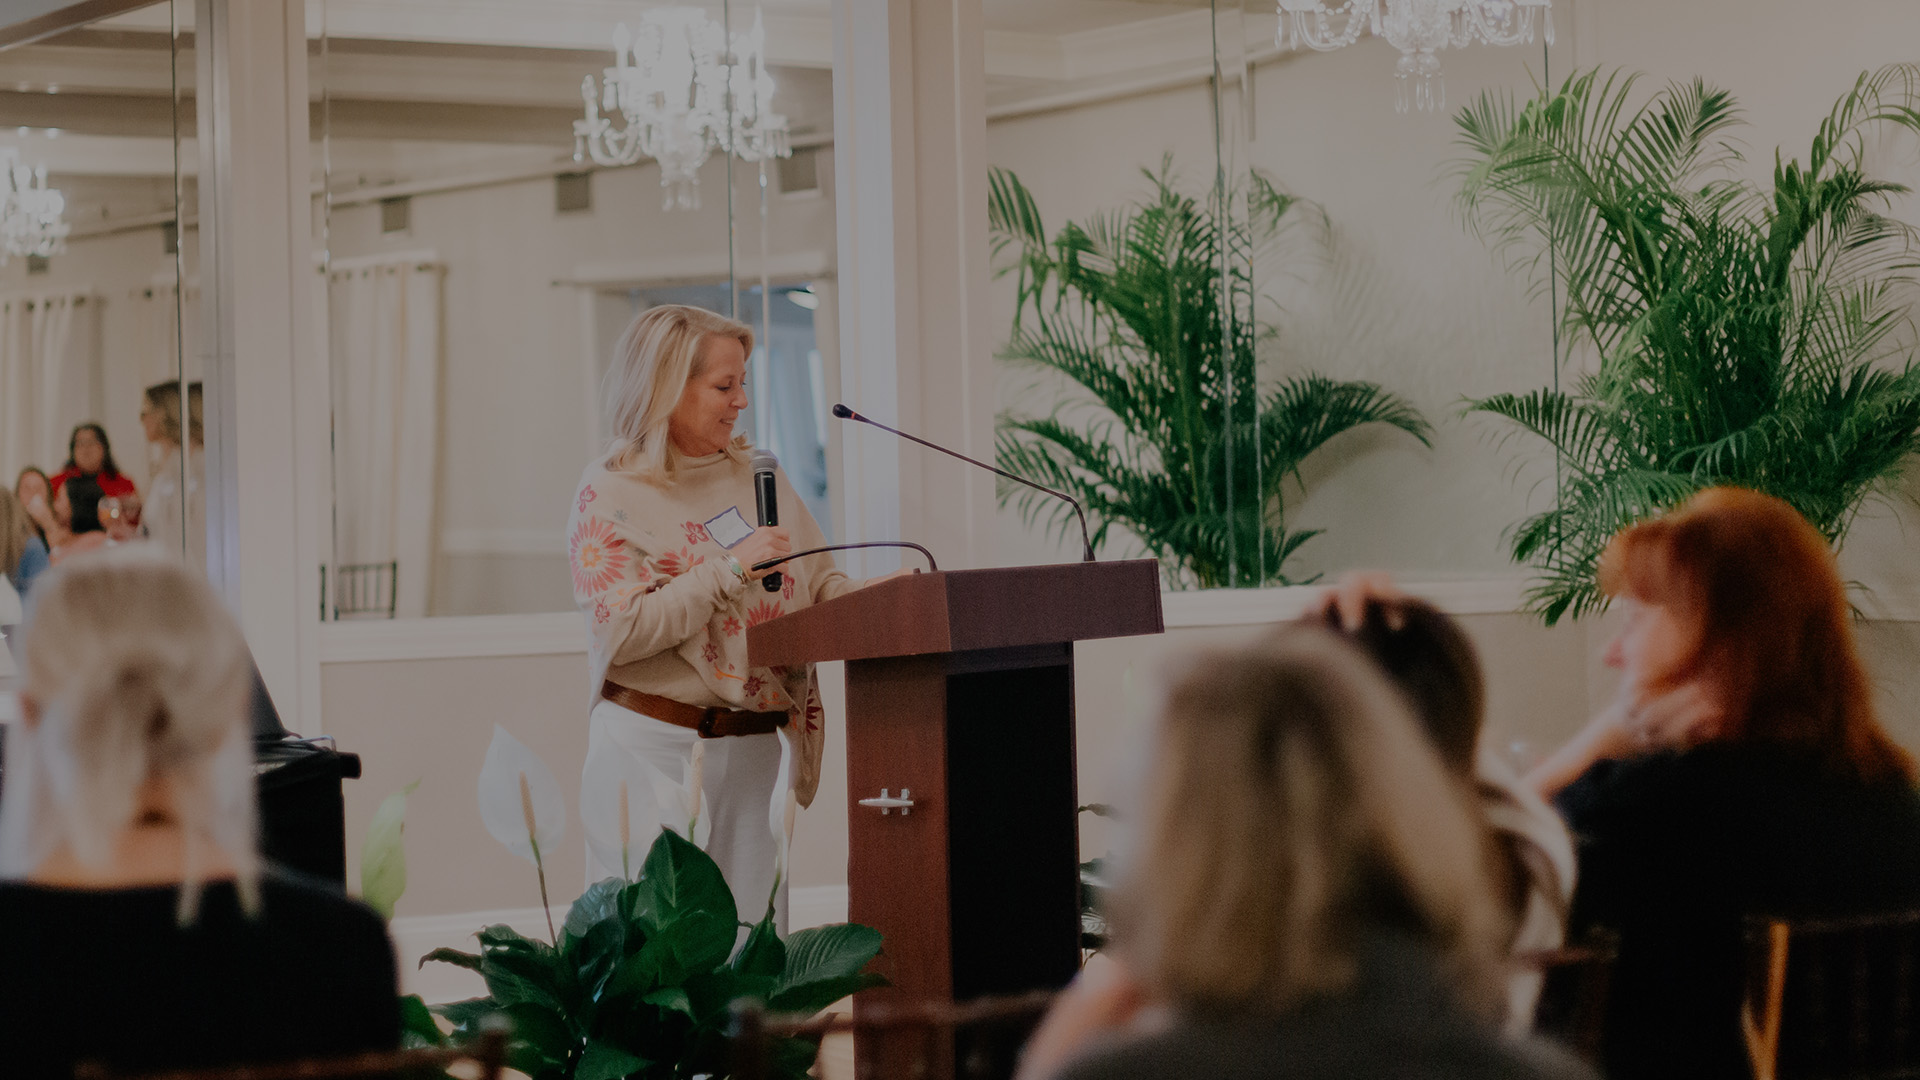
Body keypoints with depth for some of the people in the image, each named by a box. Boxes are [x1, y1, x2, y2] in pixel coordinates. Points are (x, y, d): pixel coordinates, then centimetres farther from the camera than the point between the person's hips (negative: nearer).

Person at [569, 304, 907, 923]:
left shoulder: (758, 476, 12)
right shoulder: (609, 493, -4)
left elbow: (817, 581, 14)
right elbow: (625, 629, -14)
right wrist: (731, 568, -18)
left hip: (755, 748, 5)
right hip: (654, 746, -5)